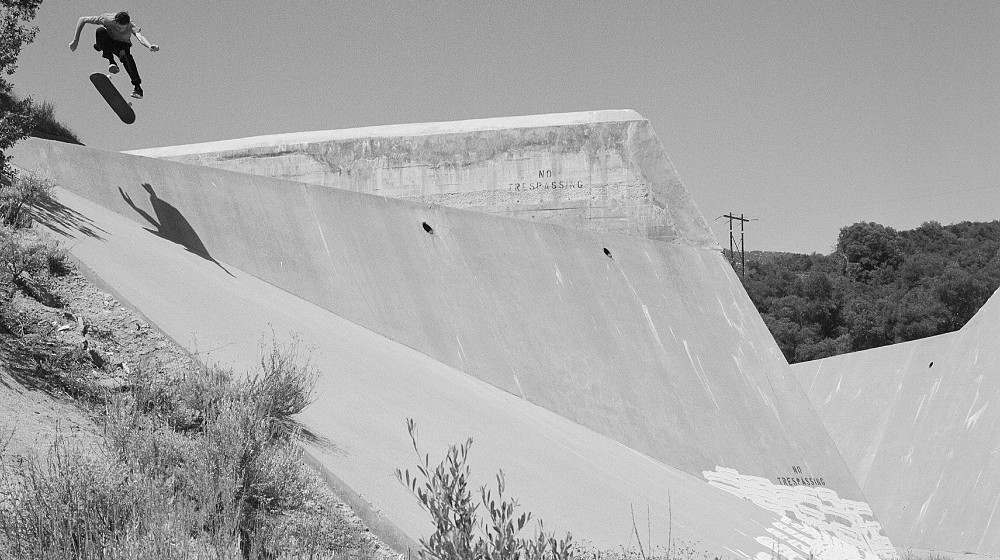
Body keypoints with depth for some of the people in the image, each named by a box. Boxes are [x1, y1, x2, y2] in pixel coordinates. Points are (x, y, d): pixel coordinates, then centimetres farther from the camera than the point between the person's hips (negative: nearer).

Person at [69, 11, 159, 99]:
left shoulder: (131, 25, -31)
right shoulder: (107, 19, -30)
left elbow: (140, 37, -51)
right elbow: (82, 20, -20)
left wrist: (150, 46, -73)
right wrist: (76, 40, -19)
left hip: (122, 44, -1)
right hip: (107, 43, 1)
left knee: (126, 54, -36)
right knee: (101, 31, -33)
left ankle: (137, 87, -27)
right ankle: (111, 62, -27)